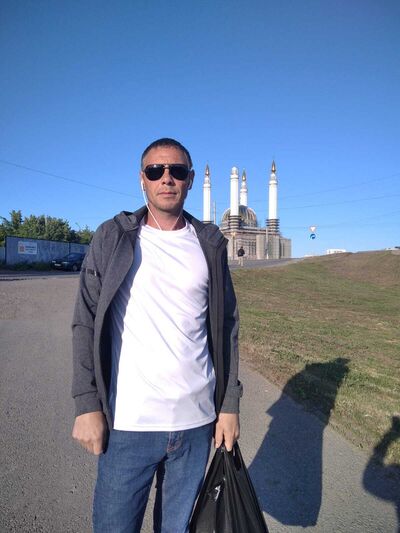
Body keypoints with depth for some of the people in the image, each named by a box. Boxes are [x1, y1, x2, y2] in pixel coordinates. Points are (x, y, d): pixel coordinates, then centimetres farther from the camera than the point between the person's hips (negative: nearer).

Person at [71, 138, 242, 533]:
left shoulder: (210, 244, 4)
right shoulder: (112, 238, -1)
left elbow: (225, 327, 6)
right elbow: (86, 323, -2)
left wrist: (229, 405, 4)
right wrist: (87, 404, -7)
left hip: (196, 421, 2)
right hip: (128, 423, -1)